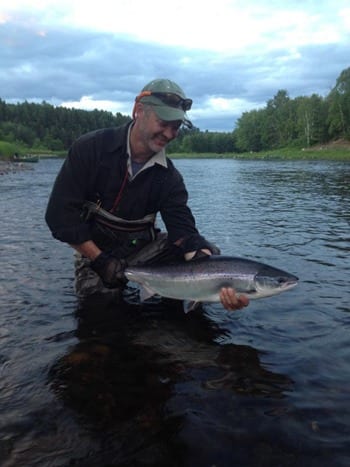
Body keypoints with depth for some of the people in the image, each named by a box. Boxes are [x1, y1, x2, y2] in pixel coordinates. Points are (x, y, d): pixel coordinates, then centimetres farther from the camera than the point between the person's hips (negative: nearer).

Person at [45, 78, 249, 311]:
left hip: (144, 248, 3)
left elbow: (185, 234, -16)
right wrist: (102, 262, -20)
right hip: (94, 252, -2)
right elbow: (60, 213, -16)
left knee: (208, 253, -15)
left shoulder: (169, 177, -8)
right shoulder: (91, 148, -16)